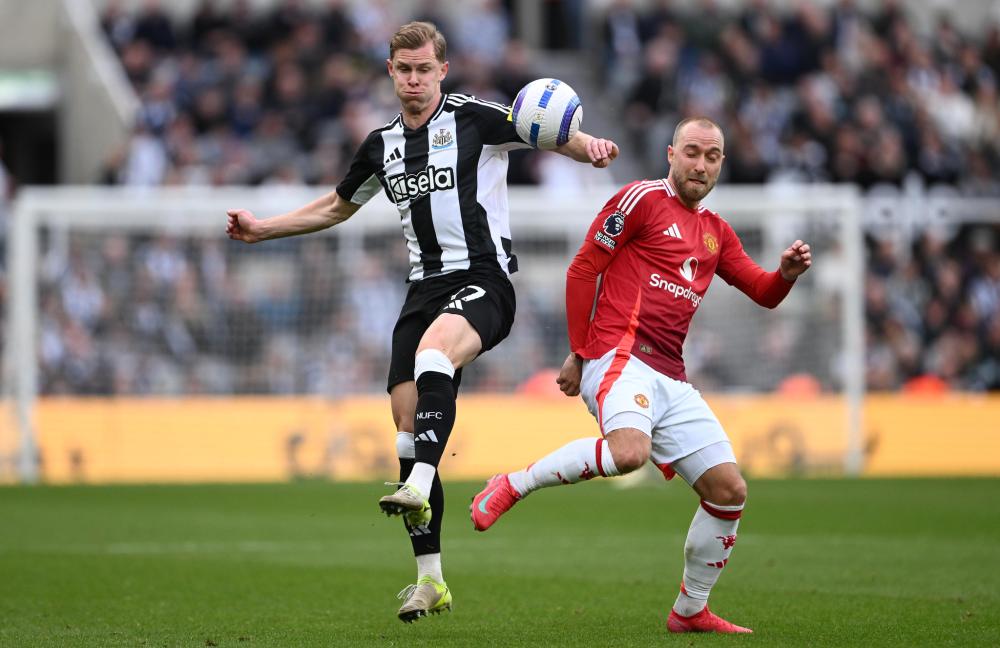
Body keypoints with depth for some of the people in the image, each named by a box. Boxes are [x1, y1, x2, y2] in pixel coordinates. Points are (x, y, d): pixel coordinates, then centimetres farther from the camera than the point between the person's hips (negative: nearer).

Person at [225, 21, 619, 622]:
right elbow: (337, 206, 32)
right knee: (408, 433, -2)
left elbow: (553, 135, -7)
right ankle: (431, 579, 4)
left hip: (483, 280, -6)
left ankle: (420, 485, -51)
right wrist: (262, 229, 30)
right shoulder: (383, 145, 16)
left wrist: (590, 148, -29)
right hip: (426, 287, 6)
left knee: (432, 351, -38)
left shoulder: (474, 119, -2)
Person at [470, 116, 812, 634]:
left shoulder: (716, 233, 22)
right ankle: (512, 485, -18)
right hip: (621, 354, -7)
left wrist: (786, 273, -1)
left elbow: (763, 293, 23)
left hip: (671, 378, 7)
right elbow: (582, 270, -2)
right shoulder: (641, 199, 0)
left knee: (729, 490, 1)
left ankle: (690, 611, 15)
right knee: (629, 451, -37)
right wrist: (577, 353, -5)